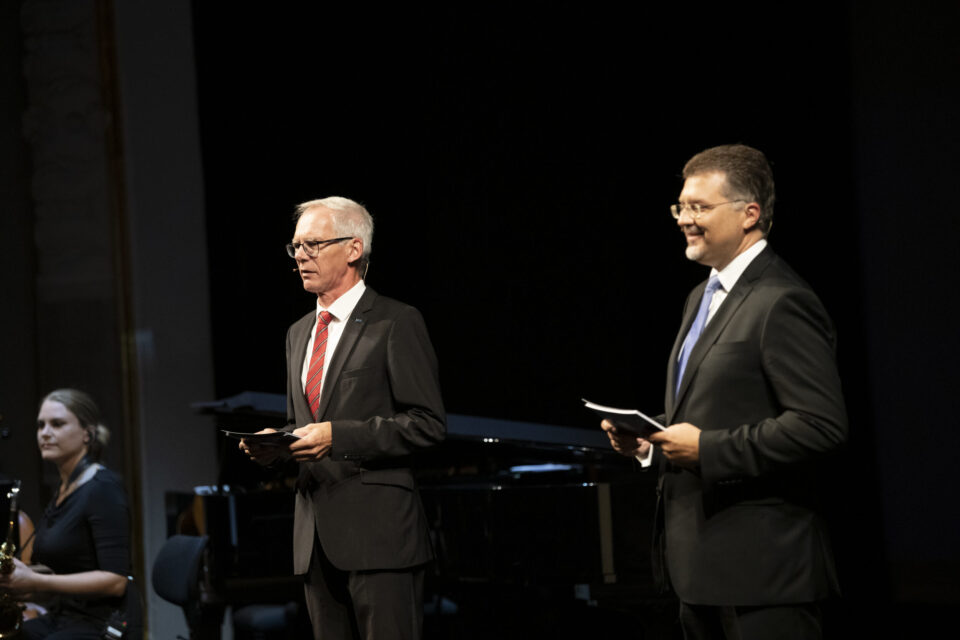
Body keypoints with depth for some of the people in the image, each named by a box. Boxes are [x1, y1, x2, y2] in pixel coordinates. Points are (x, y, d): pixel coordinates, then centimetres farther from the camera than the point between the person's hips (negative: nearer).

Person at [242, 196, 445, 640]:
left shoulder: (395, 323, -4)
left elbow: (428, 424, -10)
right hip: (317, 536, 7)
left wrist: (337, 436, -18)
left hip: (377, 534, -7)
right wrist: (275, 443, 4)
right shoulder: (299, 333, 20)